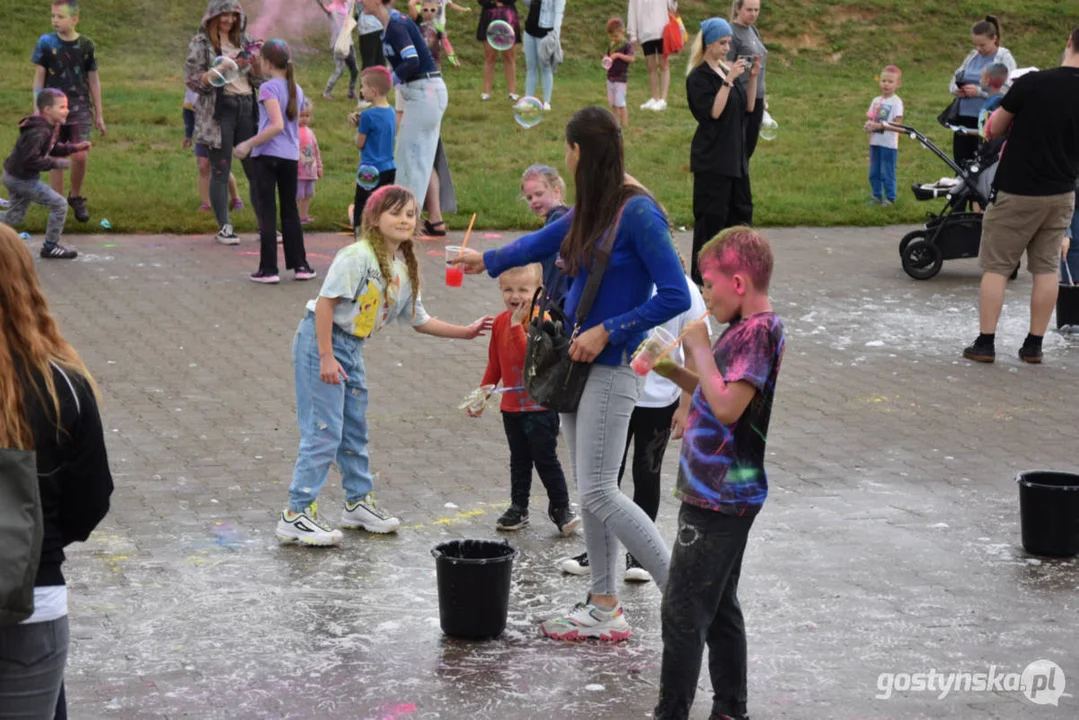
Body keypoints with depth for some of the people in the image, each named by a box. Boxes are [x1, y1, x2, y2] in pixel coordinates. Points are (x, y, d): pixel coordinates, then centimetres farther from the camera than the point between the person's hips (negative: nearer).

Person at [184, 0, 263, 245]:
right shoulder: (201, 43, 2)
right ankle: (224, 227, 2)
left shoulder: (244, 40, 15)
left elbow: (258, 80, 16)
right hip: (219, 110, -4)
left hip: (247, 107, 4)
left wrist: (256, 63, -5)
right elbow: (192, 80, -6)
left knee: (256, 169, 2)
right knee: (220, 170, -3)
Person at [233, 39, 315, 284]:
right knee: (290, 211, 15)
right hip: (291, 156, 6)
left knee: (267, 211, -1)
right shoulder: (296, 89, 10)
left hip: (267, 155, -6)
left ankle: (268, 269, -1)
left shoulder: (269, 88, -11)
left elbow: (277, 125, -22)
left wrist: (249, 144, -18)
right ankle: (300, 265, 16)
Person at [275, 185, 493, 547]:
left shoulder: (405, 269, 8)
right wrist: (326, 357, -23)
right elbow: (326, 301, -21)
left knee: (355, 431, 17)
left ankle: (358, 502, 33)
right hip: (321, 341, -8)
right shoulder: (357, 256, -18)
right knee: (324, 432, -10)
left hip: (352, 348, 8)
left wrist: (465, 332, 14)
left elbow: (418, 320, 18)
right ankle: (296, 515, -4)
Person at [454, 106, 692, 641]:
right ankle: (604, 607, 16)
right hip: (577, 361, 8)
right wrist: (485, 261, 46)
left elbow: (675, 296, -19)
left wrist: (606, 331, -17)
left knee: (598, 492, -12)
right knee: (588, 490, 9)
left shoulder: (637, 212, -16)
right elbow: (540, 243, 30)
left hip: (613, 365, -8)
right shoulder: (589, 211, 10)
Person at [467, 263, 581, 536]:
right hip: (512, 406, 6)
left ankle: (560, 507, 11)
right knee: (519, 460, 15)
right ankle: (518, 507, 25)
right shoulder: (501, 322, 4)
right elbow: (494, 365, 14)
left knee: (546, 459, -1)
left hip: (540, 406, -6)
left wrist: (517, 326, -29)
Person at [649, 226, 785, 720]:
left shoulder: (758, 331, -18)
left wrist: (700, 349, -16)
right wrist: (674, 372, 10)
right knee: (719, 608, 16)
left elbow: (728, 406, -26)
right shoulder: (748, 328, 11)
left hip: (720, 498, -10)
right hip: (723, 494, 10)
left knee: (682, 613, -4)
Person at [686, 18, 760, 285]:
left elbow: (748, 108, 10)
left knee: (741, 212, 11)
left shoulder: (728, 71, 11)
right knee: (711, 216, -5)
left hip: (735, 155, 8)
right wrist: (729, 80, -23)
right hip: (711, 158, -8)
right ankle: (701, 276, 2)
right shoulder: (698, 77, -10)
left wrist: (753, 77, -2)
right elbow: (713, 112, -20)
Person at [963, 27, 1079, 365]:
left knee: (996, 266, 5)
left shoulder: (1032, 84, -18)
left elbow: (994, 130, -5)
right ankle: (1034, 345, 15)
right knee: (1046, 268, 12)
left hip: (1016, 191, -4)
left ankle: (985, 343, 4)